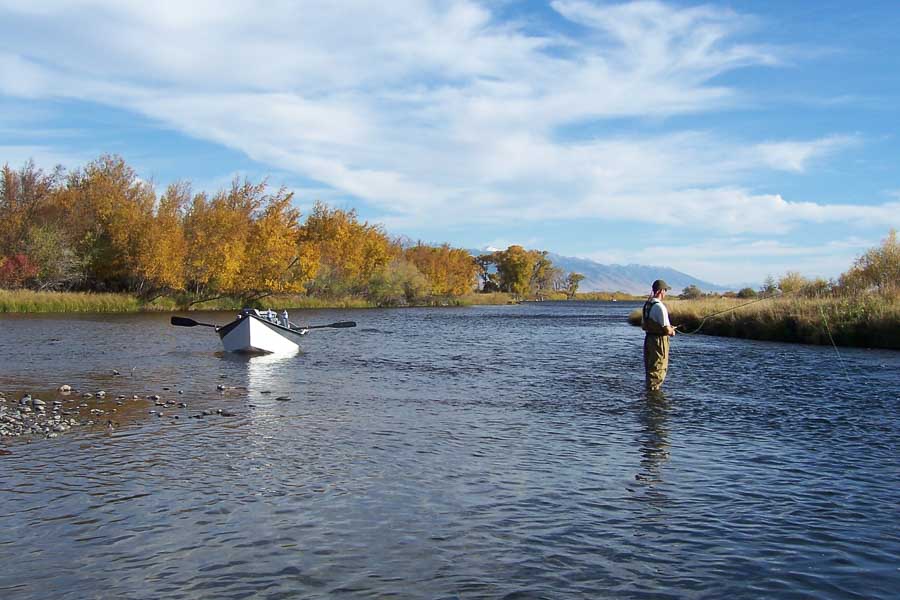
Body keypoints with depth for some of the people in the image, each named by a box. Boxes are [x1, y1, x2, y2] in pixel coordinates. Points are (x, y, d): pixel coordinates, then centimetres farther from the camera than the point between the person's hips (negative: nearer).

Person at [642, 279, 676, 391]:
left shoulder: (646, 305, 8)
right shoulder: (660, 307, -19)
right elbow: (667, 330, -21)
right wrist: (672, 331, 3)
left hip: (648, 339, 8)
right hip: (659, 341, -8)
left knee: (649, 368, 18)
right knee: (658, 369, 0)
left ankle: (650, 388, 27)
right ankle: (653, 389, 2)